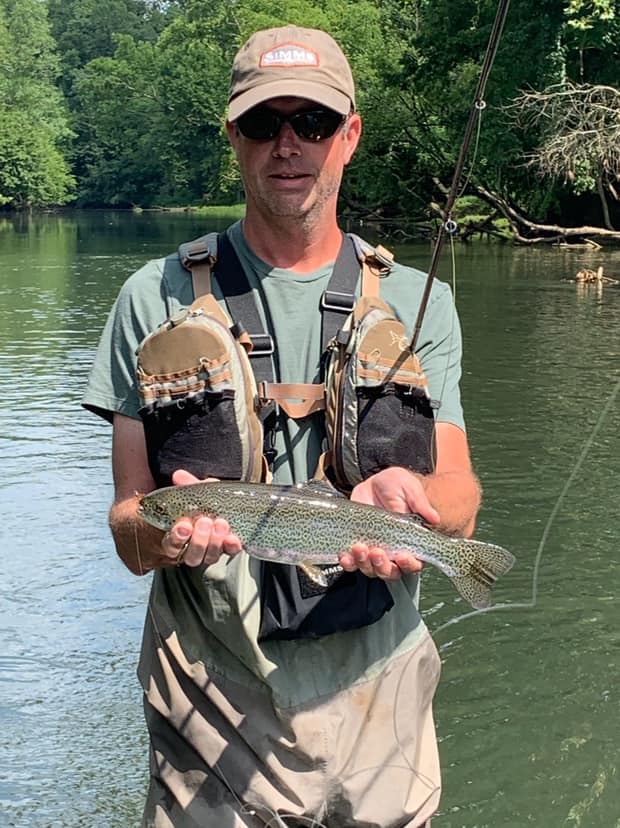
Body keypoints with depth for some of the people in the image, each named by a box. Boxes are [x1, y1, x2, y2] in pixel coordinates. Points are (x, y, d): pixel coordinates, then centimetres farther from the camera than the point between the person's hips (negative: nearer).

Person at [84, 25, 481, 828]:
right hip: (213, 700, -1)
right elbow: (129, 539, -3)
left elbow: (460, 501, -5)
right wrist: (164, 532, -27)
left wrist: (405, 493, -28)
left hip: (376, 689, 2)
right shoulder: (158, 298, -1)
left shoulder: (418, 302, 4)